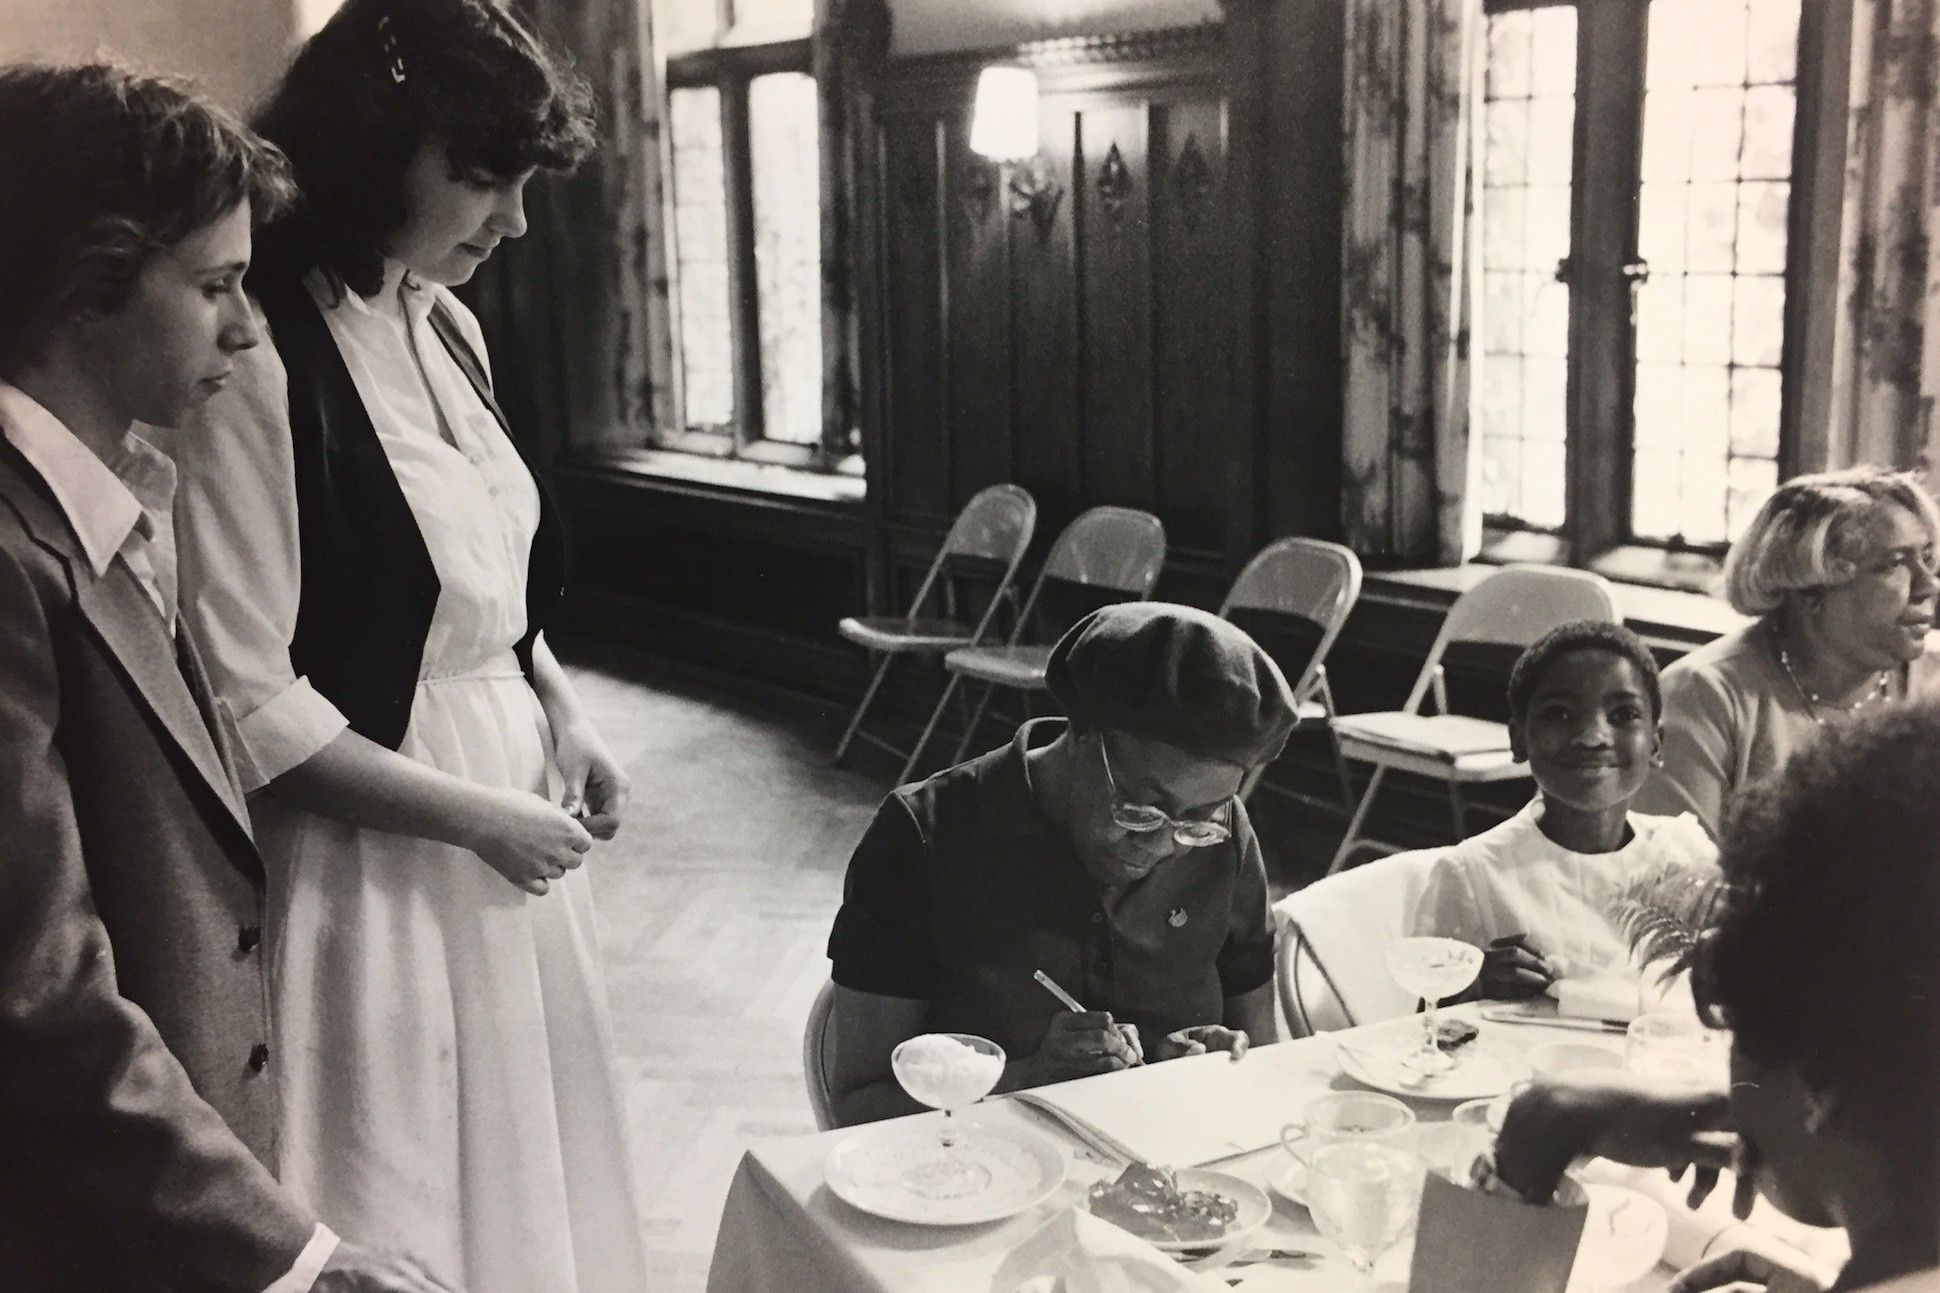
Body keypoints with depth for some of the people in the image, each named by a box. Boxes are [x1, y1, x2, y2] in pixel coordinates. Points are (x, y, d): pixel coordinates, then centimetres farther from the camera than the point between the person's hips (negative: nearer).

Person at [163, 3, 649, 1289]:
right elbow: (249, 704, -21)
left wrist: (563, 716, 3)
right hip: (376, 848, -7)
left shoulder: (445, 324, 4)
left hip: (505, 793, 8)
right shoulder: (259, 366, -22)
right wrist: (472, 814, -17)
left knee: (525, 1151, 21)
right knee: (407, 1189, 11)